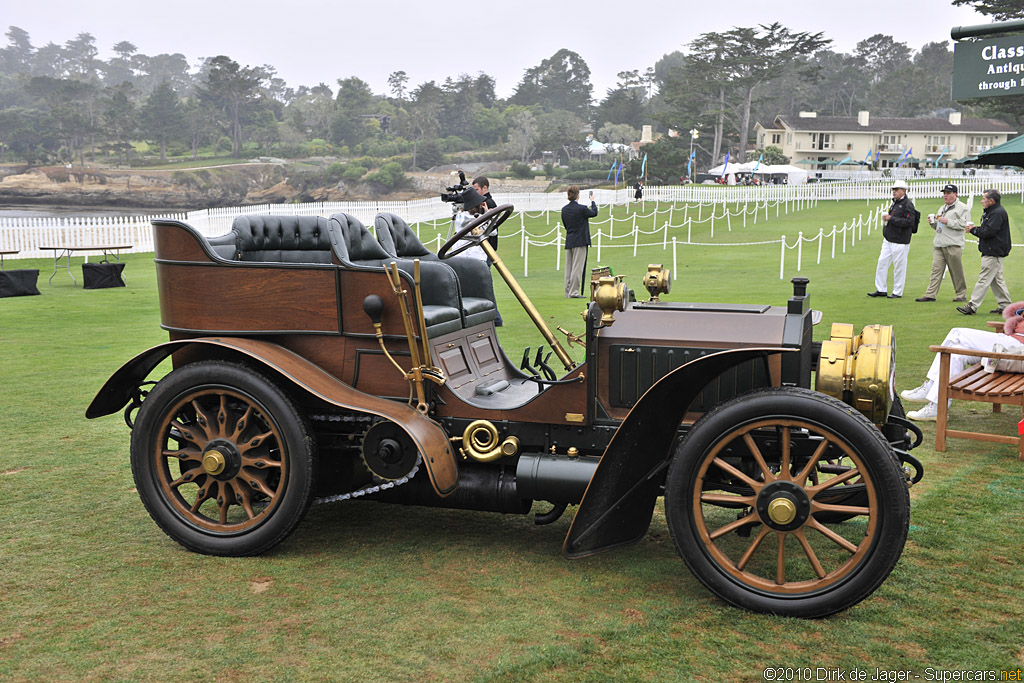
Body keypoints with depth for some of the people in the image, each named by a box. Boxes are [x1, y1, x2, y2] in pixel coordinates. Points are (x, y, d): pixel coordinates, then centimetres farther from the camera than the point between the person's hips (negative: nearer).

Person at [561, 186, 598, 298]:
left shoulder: (564, 209, 5)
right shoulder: (581, 208, -14)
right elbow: (594, 213, 5)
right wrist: (593, 201, 20)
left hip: (569, 241, 6)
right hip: (580, 241, -6)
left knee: (568, 267, 9)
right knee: (577, 267, -4)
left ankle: (568, 292, 12)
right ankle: (574, 292, -6)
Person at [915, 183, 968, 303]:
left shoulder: (962, 208, 0)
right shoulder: (942, 208, 25)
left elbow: (964, 224, -12)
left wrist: (948, 221, -16)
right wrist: (933, 223, 11)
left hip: (953, 245, -7)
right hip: (938, 244, 7)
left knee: (957, 271, 0)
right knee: (936, 269, 0)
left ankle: (961, 294, 10)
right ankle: (930, 295, -3)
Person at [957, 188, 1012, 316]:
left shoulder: (998, 213, -17)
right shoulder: (991, 212, 16)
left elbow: (988, 232, -23)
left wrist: (973, 230, -9)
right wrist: (975, 229, 2)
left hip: (994, 253, -11)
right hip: (994, 252, 11)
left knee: (984, 279, -10)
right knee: (997, 279, 15)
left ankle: (972, 306, -11)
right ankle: (1005, 306, 22)